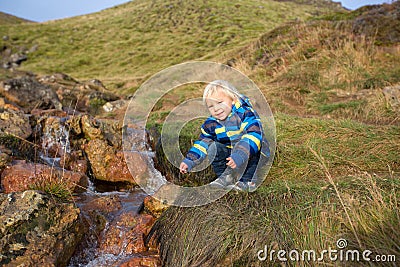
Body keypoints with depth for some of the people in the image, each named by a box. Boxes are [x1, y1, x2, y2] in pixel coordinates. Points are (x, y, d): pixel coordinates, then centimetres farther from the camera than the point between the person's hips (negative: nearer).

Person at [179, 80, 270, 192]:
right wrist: (189, 161, -10)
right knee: (214, 147, -14)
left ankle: (247, 181, -21)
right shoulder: (211, 124, -5)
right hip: (229, 153, 5)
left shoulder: (245, 113, -22)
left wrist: (239, 156, -48)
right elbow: (202, 144, 2)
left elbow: (254, 135, -35)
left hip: (254, 152, -5)